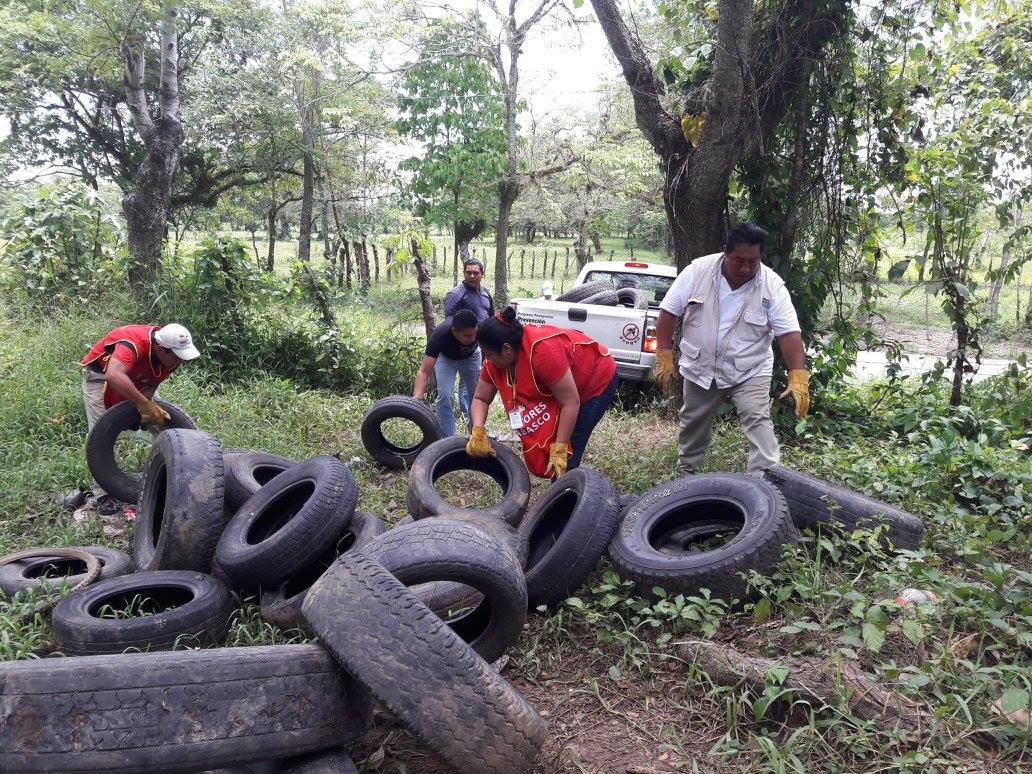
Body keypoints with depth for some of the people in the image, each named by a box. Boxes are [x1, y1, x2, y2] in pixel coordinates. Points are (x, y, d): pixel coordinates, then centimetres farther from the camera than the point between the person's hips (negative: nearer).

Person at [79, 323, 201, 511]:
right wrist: (146, 405, -59)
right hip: (99, 376, -6)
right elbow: (114, 376, -59)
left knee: (165, 423, -3)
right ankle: (102, 494, -3)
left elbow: (151, 384, -17)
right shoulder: (133, 344, -42)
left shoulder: (172, 357, -20)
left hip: (136, 381, 6)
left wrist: (149, 405, -38)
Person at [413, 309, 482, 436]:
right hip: (445, 356, -2)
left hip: (471, 355, 2)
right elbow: (424, 371, -45)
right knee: (445, 395, -16)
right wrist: (416, 397, -58)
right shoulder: (439, 336, -42)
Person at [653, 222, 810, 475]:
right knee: (693, 425, 17)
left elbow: (789, 334, -17)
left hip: (750, 372, -2)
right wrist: (664, 357, -12)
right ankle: (686, 472, 38)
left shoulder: (773, 286, -15)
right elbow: (669, 312, -8)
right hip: (700, 369, 2)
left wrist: (798, 377, -28)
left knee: (758, 421, -18)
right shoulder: (697, 271, -13)